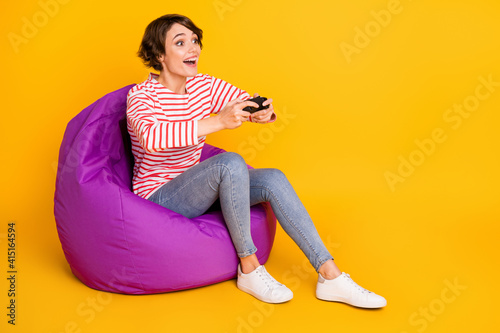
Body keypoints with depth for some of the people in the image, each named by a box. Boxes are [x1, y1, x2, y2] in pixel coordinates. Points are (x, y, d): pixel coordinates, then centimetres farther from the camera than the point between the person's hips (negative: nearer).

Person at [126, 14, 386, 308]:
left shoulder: (205, 86, 3)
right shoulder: (142, 96, -15)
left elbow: (251, 104, 0)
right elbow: (150, 137, -37)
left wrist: (265, 110, -26)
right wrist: (218, 121, -46)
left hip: (196, 192, 6)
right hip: (160, 197, -6)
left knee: (273, 179, -16)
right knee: (231, 163, -33)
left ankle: (330, 276, -15)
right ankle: (250, 269, -19)